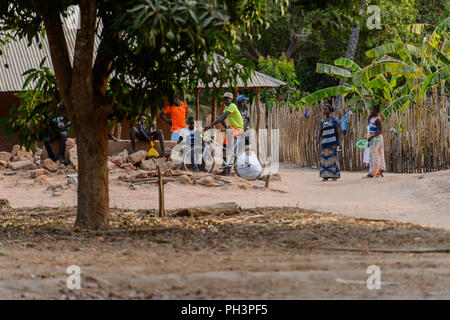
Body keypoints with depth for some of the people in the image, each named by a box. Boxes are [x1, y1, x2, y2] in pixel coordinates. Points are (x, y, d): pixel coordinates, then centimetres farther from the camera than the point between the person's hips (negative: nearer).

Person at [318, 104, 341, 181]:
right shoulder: (322, 120, 12)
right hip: (325, 141, 4)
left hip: (333, 141, -4)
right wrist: (318, 140, 11)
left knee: (333, 157, -5)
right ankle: (325, 176, 2)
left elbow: (338, 131, -1)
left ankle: (335, 175, 0)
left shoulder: (333, 119, -1)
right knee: (325, 157, -2)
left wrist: (339, 141, -7)